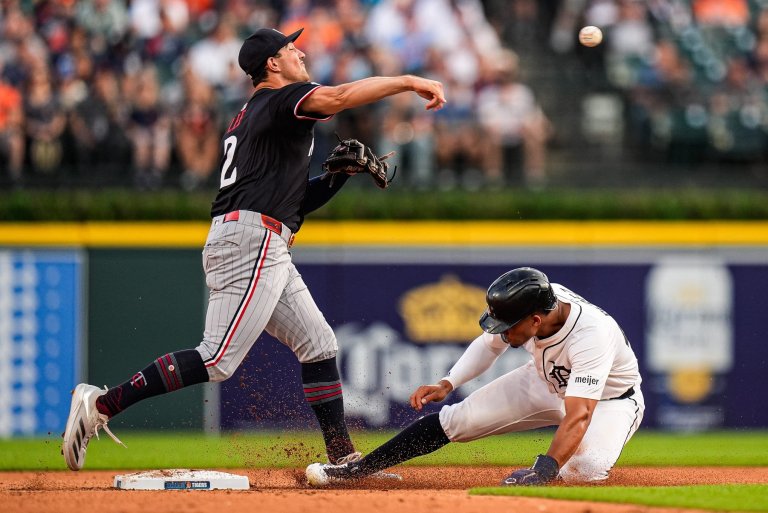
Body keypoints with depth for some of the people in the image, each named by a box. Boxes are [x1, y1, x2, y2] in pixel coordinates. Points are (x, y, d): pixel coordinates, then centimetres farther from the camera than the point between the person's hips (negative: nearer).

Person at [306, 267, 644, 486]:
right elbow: (491, 343, -1)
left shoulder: (592, 335, -42)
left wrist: (543, 470, -59)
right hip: (546, 381, 5)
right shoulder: (533, 302, -23)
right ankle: (357, 470, 0)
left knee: (582, 470, -35)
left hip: (611, 399, -5)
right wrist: (447, 384, -13)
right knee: (455, 419, -7)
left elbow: (578, 414, -48)